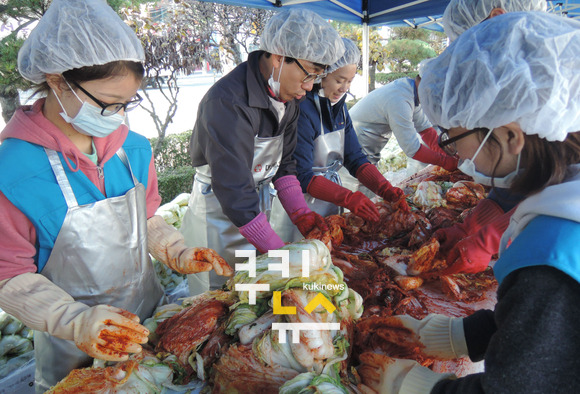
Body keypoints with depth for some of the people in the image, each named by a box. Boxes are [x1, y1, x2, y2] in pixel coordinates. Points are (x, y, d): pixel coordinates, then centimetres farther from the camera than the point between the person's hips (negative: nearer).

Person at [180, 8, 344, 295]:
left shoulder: (288, 96, -1)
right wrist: (279, 252, -29)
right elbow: (233, 192, -30)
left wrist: (301, 213, -6)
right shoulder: (228, 101, -28)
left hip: (257, 206, 7)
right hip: (218, 213, -7)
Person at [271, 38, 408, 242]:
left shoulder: (339, 107, 3)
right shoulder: (302, 109, -21)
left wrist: (387, 191, -9)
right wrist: (349, 198, -30)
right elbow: (301, 177, -23)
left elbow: (355, 158, 4)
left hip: (330, 200, 8)